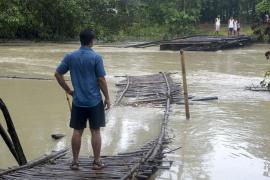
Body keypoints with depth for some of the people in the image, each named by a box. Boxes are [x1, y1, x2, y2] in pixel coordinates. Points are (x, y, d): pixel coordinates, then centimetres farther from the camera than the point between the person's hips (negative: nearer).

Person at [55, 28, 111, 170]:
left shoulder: (70, 57, 1)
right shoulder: (96, 57, -10)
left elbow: (58, 74, 3)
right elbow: (101, 80, -10)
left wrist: (68, 90, 12)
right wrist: (107, 97, 0)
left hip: (78, 101, 3)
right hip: (94, 101, -3)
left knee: (77, 131, 10)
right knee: (95, 131, 6)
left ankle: (75, 161, 16)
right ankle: (97, 162, 13)